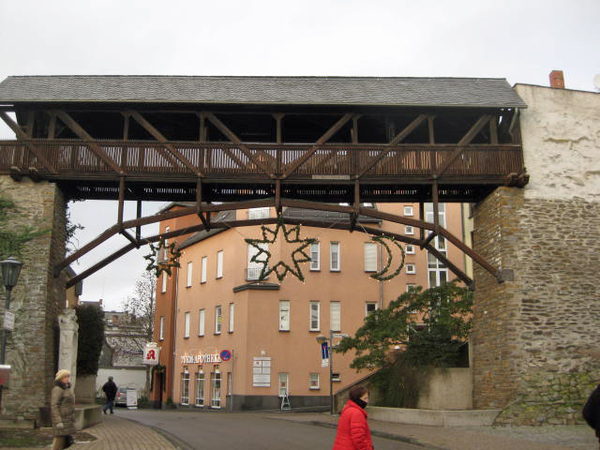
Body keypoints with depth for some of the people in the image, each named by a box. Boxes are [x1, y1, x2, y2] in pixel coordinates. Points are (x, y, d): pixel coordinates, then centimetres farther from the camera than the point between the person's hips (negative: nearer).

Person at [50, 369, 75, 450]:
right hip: (61, 419, -9)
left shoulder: (66, 389, 16)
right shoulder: (57, 389, -13)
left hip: (67, 420, 9)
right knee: (59, 438, -6)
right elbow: (54, 406, -18)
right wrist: (58, 421, -23)